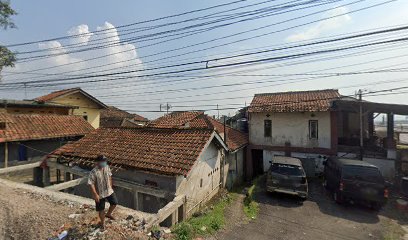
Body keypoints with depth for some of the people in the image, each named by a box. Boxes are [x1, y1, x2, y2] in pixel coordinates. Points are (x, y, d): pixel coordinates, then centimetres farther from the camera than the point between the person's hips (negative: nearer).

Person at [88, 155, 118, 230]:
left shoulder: (107, 167, -8)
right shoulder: (93, 172, -25)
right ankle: (102, 222, 37)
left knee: (114, 203, 14)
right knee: (101, 209, 12)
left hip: (109, 191, 5)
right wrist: (95, 194, -19)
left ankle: (108, 214, 43)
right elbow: (91, 184, -20)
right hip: (100, 194, -5)